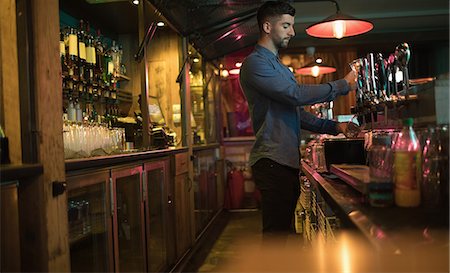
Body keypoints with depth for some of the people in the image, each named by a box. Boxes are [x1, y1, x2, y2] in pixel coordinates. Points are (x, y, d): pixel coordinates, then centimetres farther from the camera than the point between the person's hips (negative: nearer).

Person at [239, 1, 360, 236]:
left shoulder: (280, 66, 25)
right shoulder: (255, 63, -6)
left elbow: (296, 113, 23)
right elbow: (295, 94, -19)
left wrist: (334, 127, 11)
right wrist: (342, 86, -10)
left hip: (287, 160, 9)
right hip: (272, 161, -9)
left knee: (283, 229, 11)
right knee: (276, 231, -8)